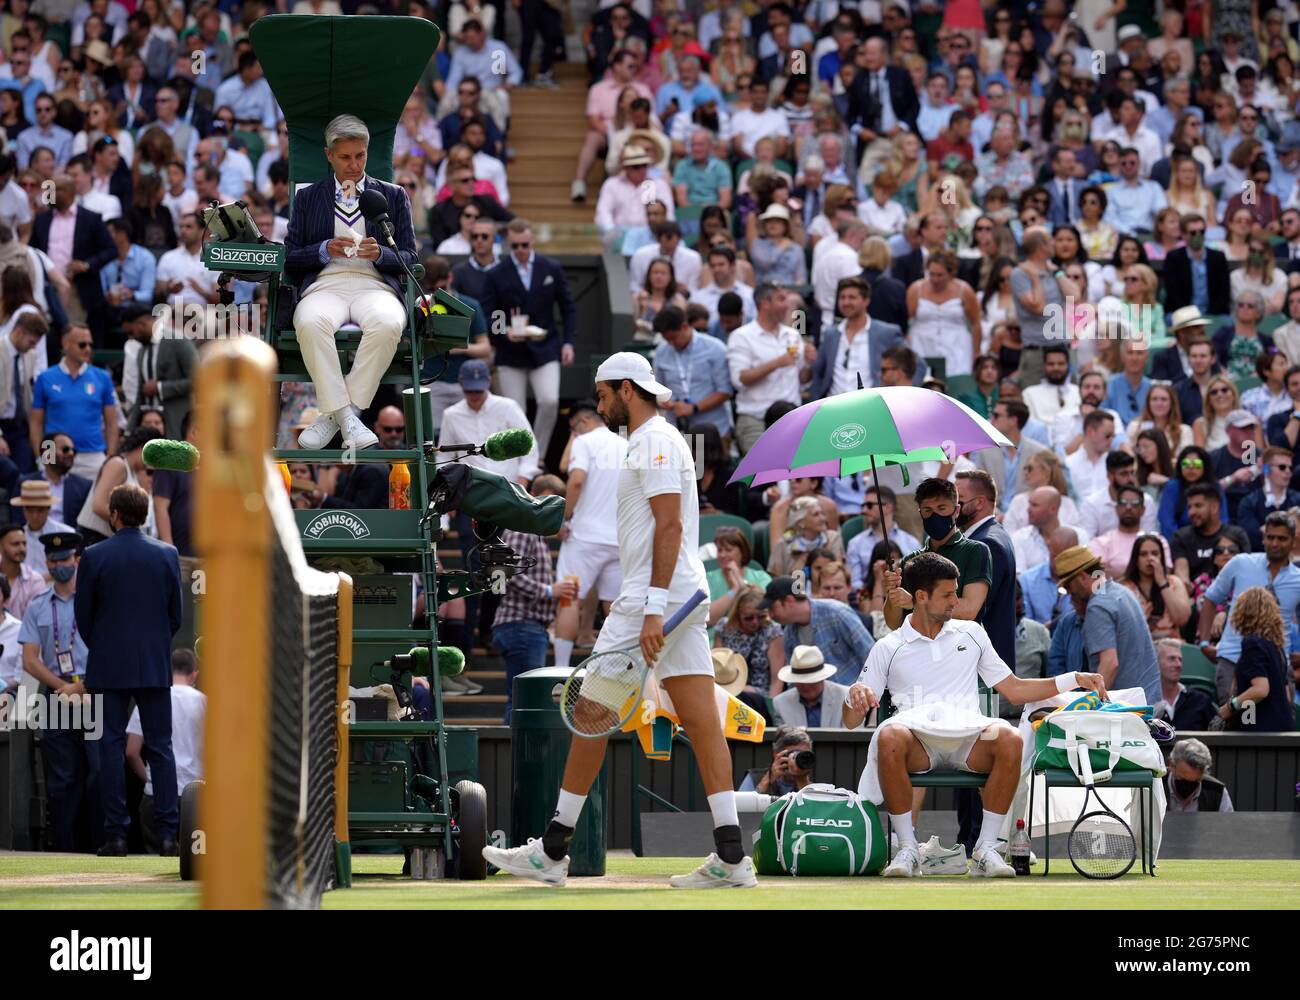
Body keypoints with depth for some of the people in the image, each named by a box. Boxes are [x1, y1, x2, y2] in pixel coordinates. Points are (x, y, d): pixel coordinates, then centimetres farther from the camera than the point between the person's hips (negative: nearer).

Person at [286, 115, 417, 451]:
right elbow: (290, 259, 14)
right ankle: (346, 417, -34)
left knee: (387, 324, -38)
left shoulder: (393, 196, 22)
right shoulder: (307, 198, 22)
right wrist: (325, 250, -5)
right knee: (311, 323, -39)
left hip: (375, 283, 0)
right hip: (324, 285, 0)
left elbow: (409, 259, 15)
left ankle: (333, 415, -29)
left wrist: (379, 254, -7)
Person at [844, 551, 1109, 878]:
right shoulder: (889, 649, 14)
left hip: (968, 736, 2)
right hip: (917, 736, -2)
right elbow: (851, 722, 11)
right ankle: (908, 849, -27)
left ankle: (986, 848, -23)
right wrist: (855, 695, -13)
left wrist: (1075, 679, 17)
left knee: (1009, 739, -33)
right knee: (889, 738, -38)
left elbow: (1014, 689, 25)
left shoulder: (971, 634, 23)